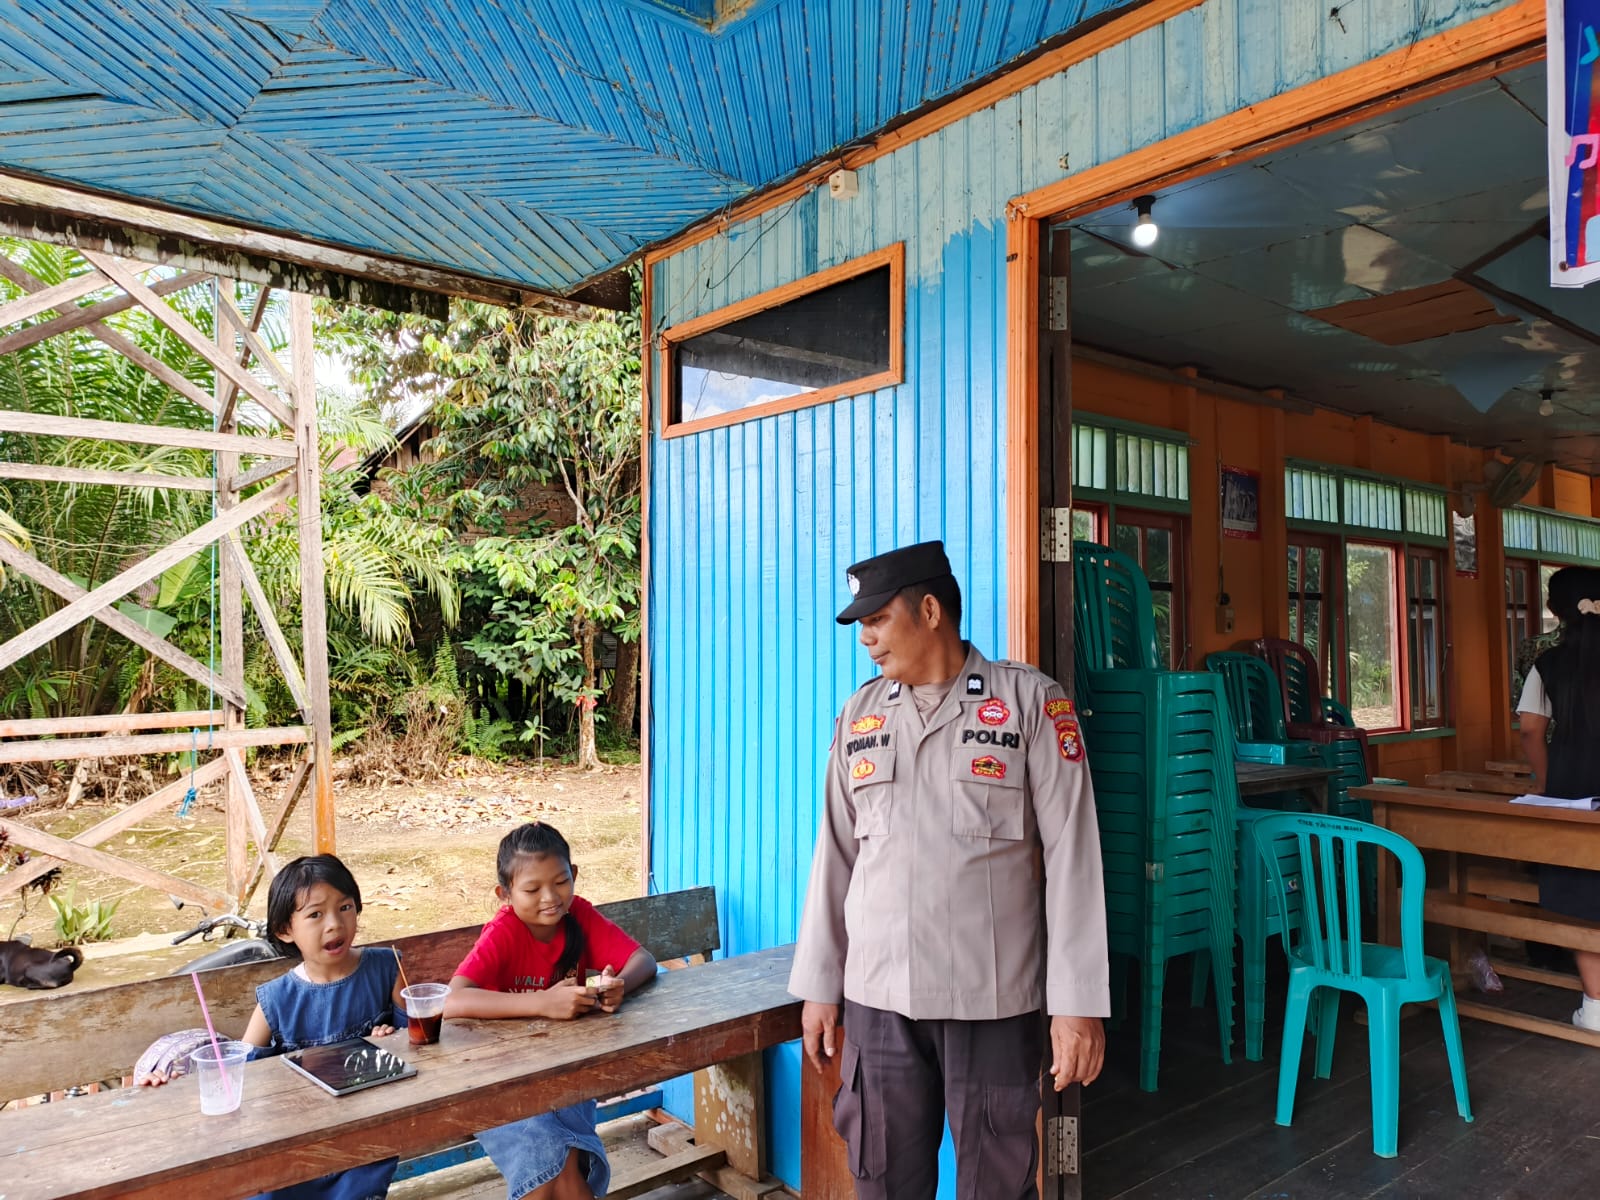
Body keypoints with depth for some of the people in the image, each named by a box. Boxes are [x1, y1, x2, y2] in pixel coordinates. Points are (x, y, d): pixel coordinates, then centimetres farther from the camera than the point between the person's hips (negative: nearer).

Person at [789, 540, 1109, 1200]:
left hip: (994, 996, -3)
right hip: (878, 996, 3)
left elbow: (1071, 855, -6)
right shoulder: (860, 715, 7)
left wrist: (1078, 1001, -8)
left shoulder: (1031, 701, -5)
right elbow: (835, 856, 10)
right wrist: (818, 985, 11)